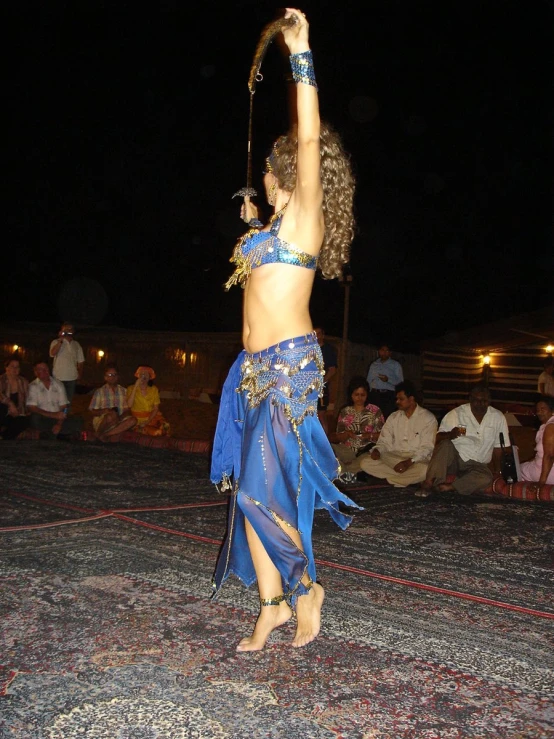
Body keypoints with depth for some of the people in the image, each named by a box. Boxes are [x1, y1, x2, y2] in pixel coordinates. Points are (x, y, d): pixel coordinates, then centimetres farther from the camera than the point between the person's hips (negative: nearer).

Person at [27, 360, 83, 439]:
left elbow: (64, 407, 3)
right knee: (35, 419, -37)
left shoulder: (58, 384, 8)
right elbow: (31, 408, -13)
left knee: (78, 421, -22)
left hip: (58, 417, 2)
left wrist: (59, 424, -14)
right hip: (43, 419, -2)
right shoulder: (33, 386, -2)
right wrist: (53, 415, -21)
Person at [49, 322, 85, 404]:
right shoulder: (56, 342, -1)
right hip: (59, 377, -3)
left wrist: (80, 373, 5)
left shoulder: (76, 345, 10)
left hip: (72, 378, 3)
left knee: (69, 400, 10)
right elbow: (53, 353, -20)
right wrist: (60, 340, -21)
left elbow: (80, 361, 13)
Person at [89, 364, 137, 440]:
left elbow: (127, 410, 6)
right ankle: (99, 433, -11)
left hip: (119, 421, 4)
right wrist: (105, 411, -22)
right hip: (101, 421, -4)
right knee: (112, 415, -37)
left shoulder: (123, 391, 12)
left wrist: (120, 417, -15)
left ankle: (106, 434, -24)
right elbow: (93, 411, -1)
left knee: (133, 420, -27)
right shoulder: (99, 391, 2)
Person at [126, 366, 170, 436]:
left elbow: (156, 408, 3)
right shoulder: (131, 388, 2)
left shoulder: (154, 389, 9)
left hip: (152, 417, 3)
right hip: (138, 419, -3)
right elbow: (129, 405, -15)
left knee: (165, 427, -29)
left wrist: (148, 421, -13)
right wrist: (135, 387, -16)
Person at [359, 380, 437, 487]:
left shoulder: (428, 418, -2)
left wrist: (409, 462, -23)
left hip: (417, 459, -4)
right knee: (365, 462, -20)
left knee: (424, 470, -40)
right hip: (393, 457, 4)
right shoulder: (393, 417, 13)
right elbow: (385, 441, 11)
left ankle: (388, 480, -18)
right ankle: (410, 478, -17)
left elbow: (427, 448, -9)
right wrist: (377, 450, -13)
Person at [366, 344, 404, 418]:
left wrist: (388, 379, -14)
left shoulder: (395, 364, 10)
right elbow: (369, 380, 21)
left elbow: (400, 381, 3)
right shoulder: (373, 365, 21)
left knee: (388, 417, -15)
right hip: (374, 395, 3)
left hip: (388, 395, -3)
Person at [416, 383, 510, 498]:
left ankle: (448, 487, -34)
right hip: (454, 460, -1)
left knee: (486, 478, -33)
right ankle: (429, 482, -37)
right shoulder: (456, 414, -6)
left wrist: (497, 472, -2)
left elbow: (499, 447, 6)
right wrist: (450, 435, -33)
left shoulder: (498, 417, 1)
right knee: (445, 445, -33)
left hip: (477, 466, 1)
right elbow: (438, 438, -11)